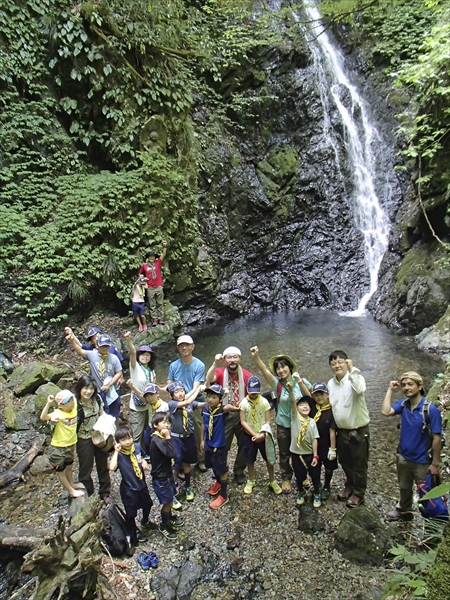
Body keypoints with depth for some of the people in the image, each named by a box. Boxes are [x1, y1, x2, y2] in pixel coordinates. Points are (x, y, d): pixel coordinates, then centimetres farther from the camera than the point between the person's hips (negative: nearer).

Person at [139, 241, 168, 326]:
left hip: (159, 287, 0)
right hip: (150, 288, 0)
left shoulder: (158, 263, 0)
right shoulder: (144, 265, 2)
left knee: (160, 304, 6)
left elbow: (163, 255, -13)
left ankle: (161, 319, 11)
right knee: (152, 305, 5)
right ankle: (154, 319, 11)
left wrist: (164, 246, -27)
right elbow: (140, 273, 19)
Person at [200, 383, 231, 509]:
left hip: (220, 445, -6)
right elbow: (204, 424, 4)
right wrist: (202, 440, 11)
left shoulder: (222, 410, -24)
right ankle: (218, 482, 55)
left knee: (222, 470, 10)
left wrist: (230, 407, -70)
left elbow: (229, 407, -49)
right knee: (213, 466, 27)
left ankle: (223, 495, 29)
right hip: (208, 443, 6)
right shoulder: (205, 408, -9)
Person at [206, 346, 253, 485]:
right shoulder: (220, 372, -10)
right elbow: (209, 379, -31)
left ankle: (239, 471, 37)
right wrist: (215, 363, -40)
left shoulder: (247, 375, -8)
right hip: (225, 414, -1)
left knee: (244, 444, 16)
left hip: (242, 414, 2)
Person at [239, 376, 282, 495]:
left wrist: (262, 435, -19)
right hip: (249, 435, 0)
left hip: (263, 435, 0)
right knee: (250, 459, 12)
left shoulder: (264, 401, -11)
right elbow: (243, 422, -11)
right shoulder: (243, 403, -10)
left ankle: (272, 481, 27)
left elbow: (268, 421, -9)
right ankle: (251, 481, 32)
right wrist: (254, 434, -17)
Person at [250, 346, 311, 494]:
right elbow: (264, 370, -31)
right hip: (283, 424, 0)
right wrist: (256, 357, -49)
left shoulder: (301, 381, -10)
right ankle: (286, 479, 36)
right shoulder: (277, 383, -13)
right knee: (284, 454, 14)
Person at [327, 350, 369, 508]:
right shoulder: (330, 383, 1)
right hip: (341, 431, 6)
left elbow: (360, 390, -43)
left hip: (359, 431, -6)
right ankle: (349, 486, 45)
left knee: (359, 464, 12)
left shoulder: (355, 378, -19)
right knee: (345, 462, 23)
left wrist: (352, 370, -37)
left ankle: (359, 493, 30)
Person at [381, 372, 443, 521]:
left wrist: (435, 464, -14)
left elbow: (436, 438, -18)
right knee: (404, 487, 26)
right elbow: (385, 412, -23)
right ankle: (404, 511, 49)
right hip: (403, 457, 5)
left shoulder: (430, 409, -22)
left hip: (422, 460, -5)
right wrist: (390, 390, -17)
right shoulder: (403, 404, -7)